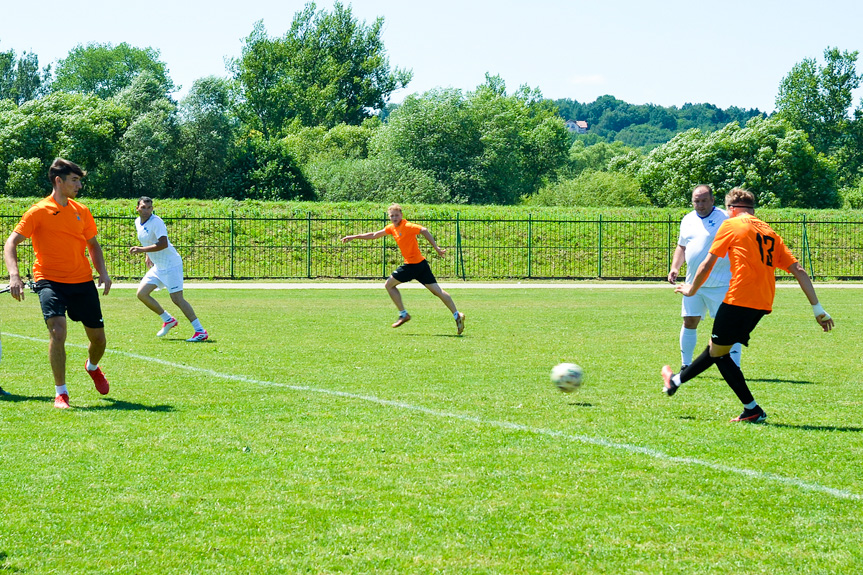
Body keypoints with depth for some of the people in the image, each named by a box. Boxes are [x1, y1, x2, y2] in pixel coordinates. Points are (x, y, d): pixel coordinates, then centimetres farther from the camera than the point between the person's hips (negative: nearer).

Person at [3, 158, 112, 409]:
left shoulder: (82, 211, 9)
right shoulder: (39, 212, -6)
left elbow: (93, 245, 21)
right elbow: (11, 243, -9)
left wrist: (103, 272, 4)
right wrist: (14, 275, -25)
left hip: (83, 282, 5)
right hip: (50, 281, -5)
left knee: (98, 338, 8)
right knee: (57, 330, -25)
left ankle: (92, 367, 45)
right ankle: (61, 393, -11)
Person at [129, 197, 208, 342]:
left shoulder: (156, 222, -18)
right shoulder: (138, 222, 8)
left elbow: (163, 244, -28)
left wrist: (142, 250, -29)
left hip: (171, 264, -9)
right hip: (157, 266, 9)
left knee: (177, 298, -13)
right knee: (141, 293, 3)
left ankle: (200, 331, -12)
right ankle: (168, 320, 18)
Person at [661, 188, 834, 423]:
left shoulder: (731, 225, 3)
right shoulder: (770, 233, 18)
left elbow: (707, 264, 4)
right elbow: (799, 271, 11)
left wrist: (692, 289, 21)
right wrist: (817, 308, 10)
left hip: (739, 300, -8)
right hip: (763, 304, 8)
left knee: (718, 352, 7)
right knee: (717, 347, 21)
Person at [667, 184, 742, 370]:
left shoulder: (724, 218, -6)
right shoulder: (687, 220, 14)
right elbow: (681, 246, 25)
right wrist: (675, 267, 10)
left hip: (721, 284, -6)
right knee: (689, 322, 6)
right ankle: (685, 365, 18)